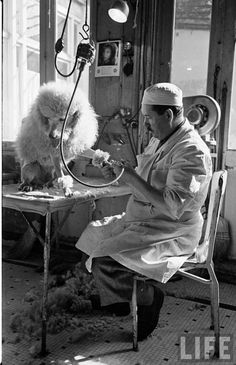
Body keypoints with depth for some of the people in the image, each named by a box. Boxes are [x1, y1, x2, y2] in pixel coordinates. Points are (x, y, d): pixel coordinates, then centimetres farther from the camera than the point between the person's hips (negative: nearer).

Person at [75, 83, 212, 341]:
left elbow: (172, 207, -28)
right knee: (93, 234, 7)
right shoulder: (160, 140, 9)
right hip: (142, 220, 10)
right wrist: (120, 172, 0)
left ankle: (147, 297, 6)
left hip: (172, 231, -9)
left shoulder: (191, 151, -21)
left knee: (104, 259, -21)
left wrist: (131, 177, -25)